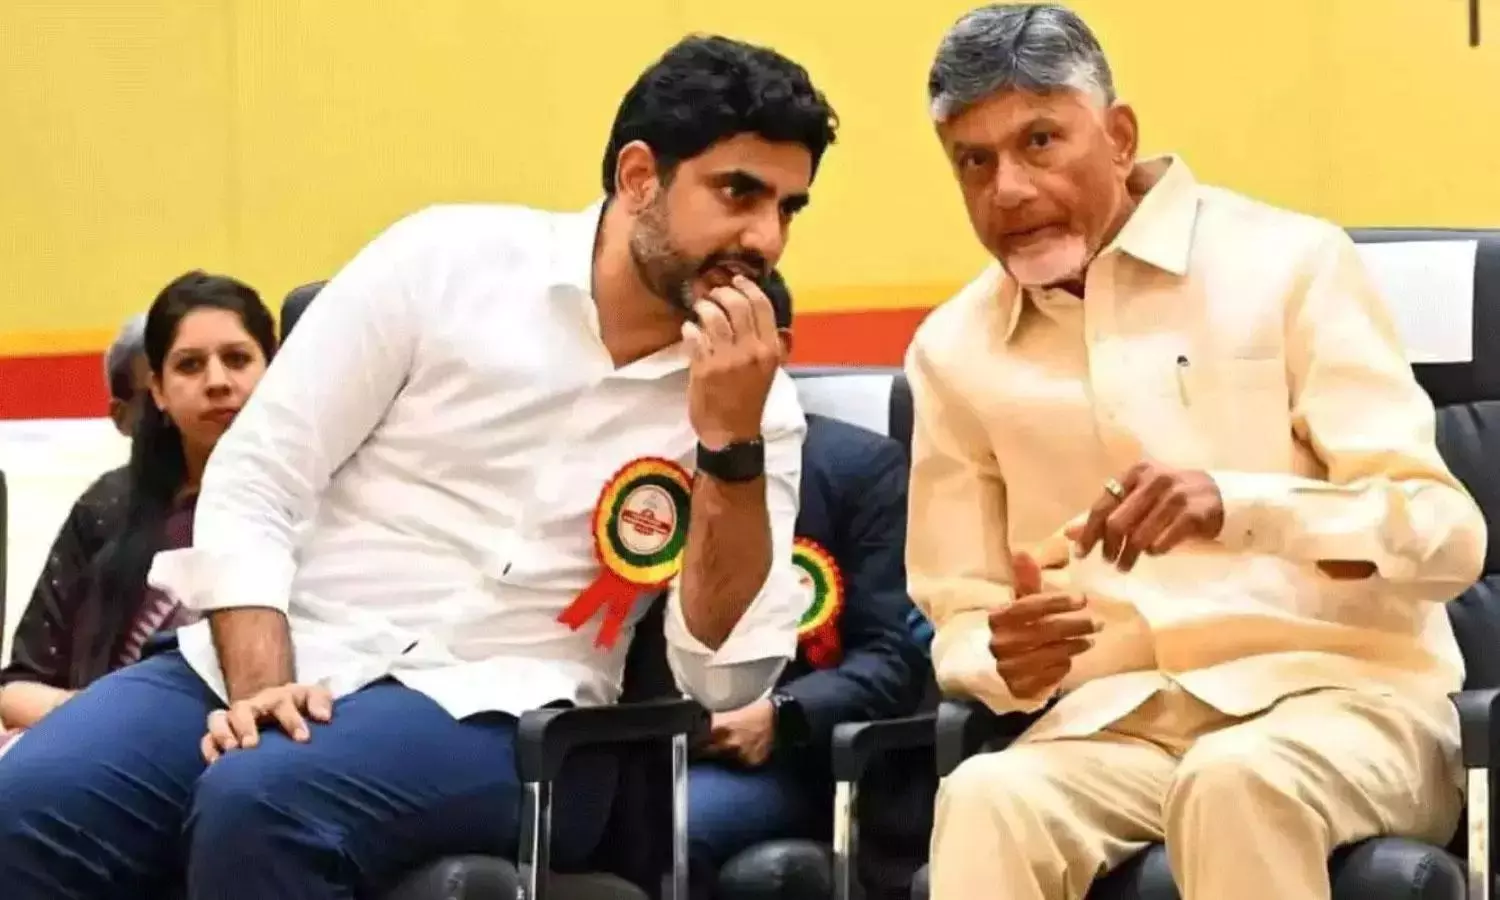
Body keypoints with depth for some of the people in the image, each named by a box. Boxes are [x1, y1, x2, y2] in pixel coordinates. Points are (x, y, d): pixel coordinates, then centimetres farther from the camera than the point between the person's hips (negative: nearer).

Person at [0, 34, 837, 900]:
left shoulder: (758, 403, 4)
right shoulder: (446, 260, 1)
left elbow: (726, 676, -4)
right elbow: (252, 482, 0)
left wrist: (730, 437, -13)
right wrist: (259, 685, -15)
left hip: (493, 715, 0)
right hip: (278, 660, 1)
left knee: (258, 805, -32)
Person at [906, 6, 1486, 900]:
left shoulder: (1288, 262, -2)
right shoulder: (954, 352, 9)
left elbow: (1449, 537, -8)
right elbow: (958, 620, 15)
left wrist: (1233, 506, -26)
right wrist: (1007, 660, -10)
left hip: (1341, 693, -2)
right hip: (1118, 726, 3)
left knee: (1233, 780, -37)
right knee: (987, 801, -32)